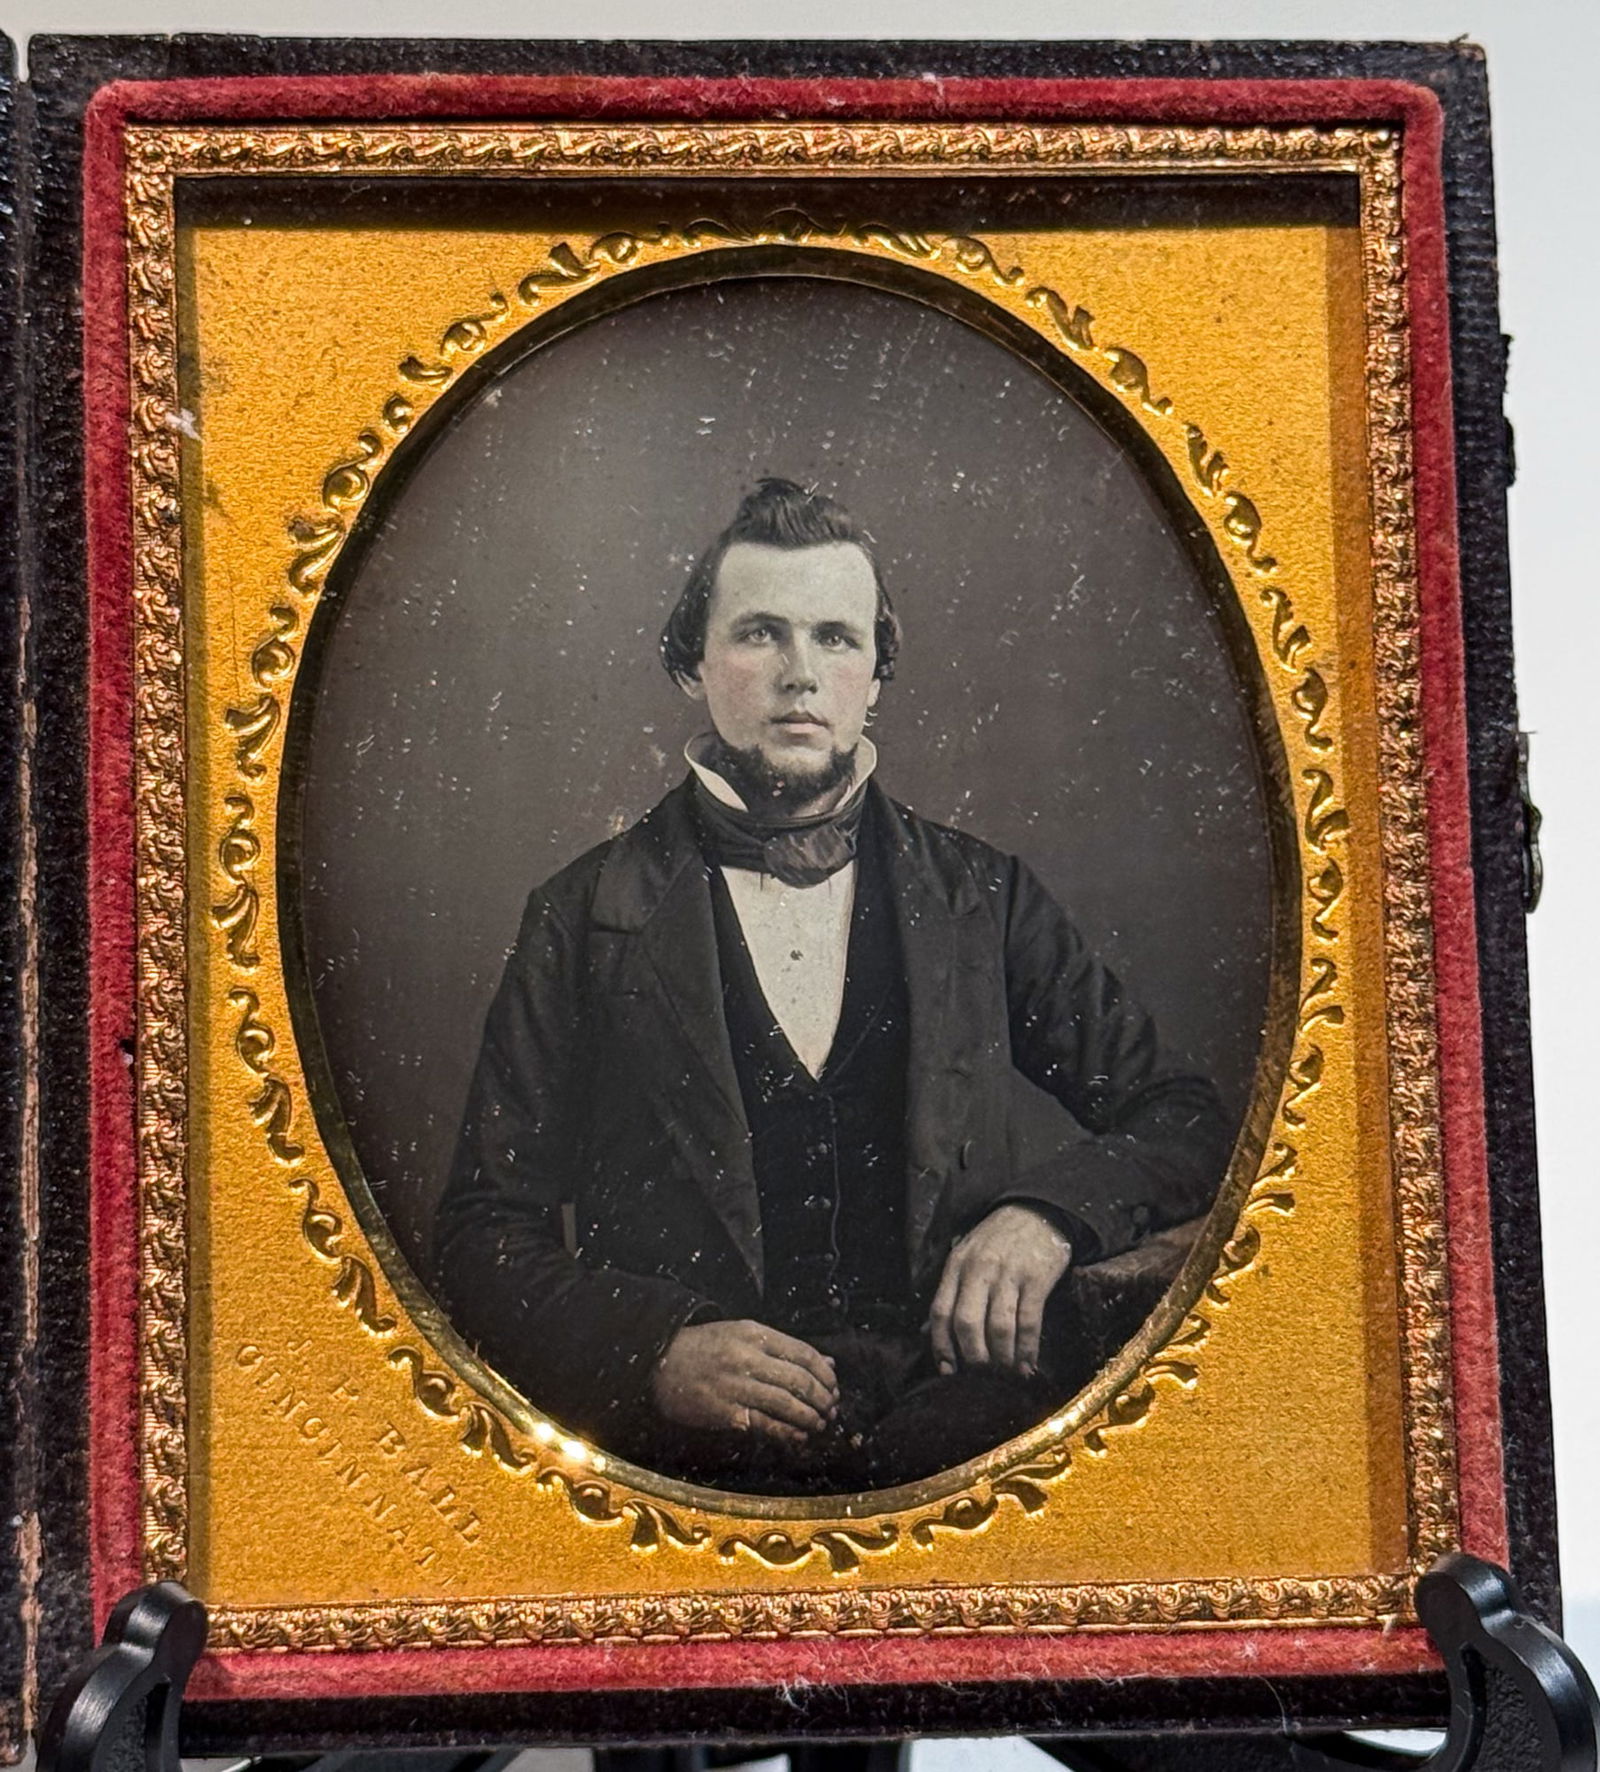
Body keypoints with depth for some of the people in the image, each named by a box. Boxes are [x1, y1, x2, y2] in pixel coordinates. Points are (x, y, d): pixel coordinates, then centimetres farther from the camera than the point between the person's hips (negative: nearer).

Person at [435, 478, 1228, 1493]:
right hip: (688, 1445, -1)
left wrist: (1047, 1213, -5)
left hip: (961, 1406, 1)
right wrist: (655, 1351, -11)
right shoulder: (582, 922, 9)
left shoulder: (981, 897, 14)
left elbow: (1185, 1116, 16)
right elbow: (487, 1234, 8)